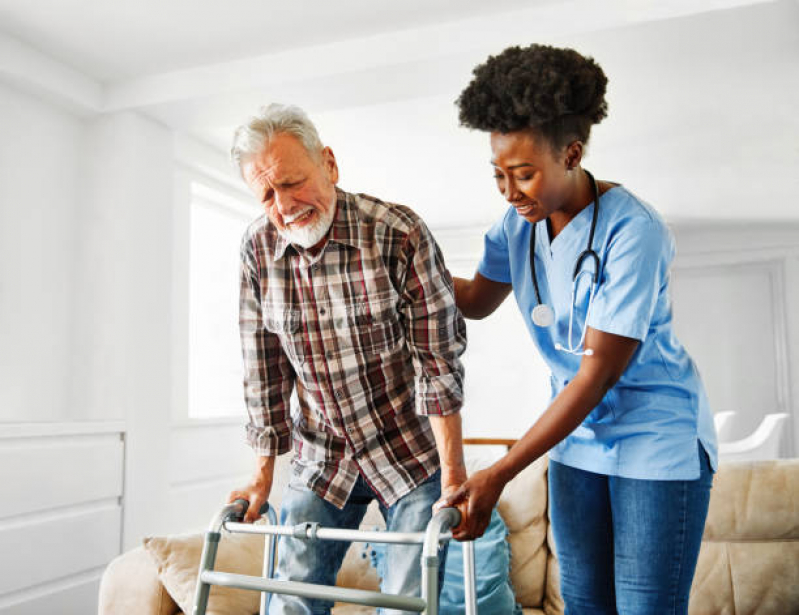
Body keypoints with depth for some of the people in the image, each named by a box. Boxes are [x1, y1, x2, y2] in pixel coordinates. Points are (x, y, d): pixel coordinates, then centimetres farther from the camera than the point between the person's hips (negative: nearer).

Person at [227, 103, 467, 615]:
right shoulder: (257, 248, -6)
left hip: (411, 453, -3)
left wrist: (453, 473, -15)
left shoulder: (399, 233, -19)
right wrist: (264, 474, 6)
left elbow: (440, 362, -16)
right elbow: (264, 371, 1)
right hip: (321, 458, 4)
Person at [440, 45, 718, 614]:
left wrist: (498, 474, -24)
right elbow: (476, 300, 13)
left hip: (659, 444, -6)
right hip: (577, 441, 6)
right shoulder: (519, 223, -2)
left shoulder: (633, 230, -23)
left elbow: (600, 370, -25)